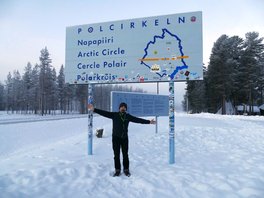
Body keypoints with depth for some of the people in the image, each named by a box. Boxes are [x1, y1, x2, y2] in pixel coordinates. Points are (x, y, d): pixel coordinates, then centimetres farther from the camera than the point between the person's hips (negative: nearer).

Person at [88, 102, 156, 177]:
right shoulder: (114, 115, -3)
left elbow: (138, 120, 5)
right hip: (116, 138, -2)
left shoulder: (128, 116, 3)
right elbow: (104, 113, -10)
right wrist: (94, 109, -20)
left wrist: (149, 122, 4)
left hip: (125, 138, 2)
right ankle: (117, 170, 18)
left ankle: (126, 170, 24)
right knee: (116, 155, 5)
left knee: (125, 155, 9)